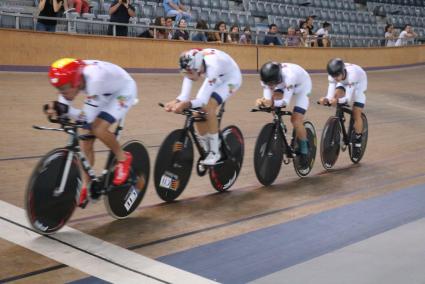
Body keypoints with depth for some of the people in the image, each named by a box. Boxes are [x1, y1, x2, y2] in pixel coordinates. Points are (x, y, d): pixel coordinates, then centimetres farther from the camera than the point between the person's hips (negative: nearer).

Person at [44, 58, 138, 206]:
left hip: (123, 91, -7)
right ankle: (84, 188, 11)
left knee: (98, 129, -29)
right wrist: (55, 109, -38)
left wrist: (65, 110, -49)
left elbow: (87, 117, -36)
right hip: (104, 94, 7)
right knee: (85, 141, -2)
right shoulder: (70, 78, -21)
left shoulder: (94, 78, -41)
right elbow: (63, 107, -17)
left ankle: (123, 158, -1)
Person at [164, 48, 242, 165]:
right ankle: (207, 150, 8)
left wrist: (186, 104, -58)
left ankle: (215, 152, -15)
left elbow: (203, 99, -43)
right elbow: (185, 95, -26)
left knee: (208, 107, -26)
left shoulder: (212, 66, -41)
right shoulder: (191, 66, -24)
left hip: (231, 79, -6)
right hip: (215, 78, 6)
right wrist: (176, 102, -46)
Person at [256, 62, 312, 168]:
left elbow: (286, 101, -40)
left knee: (296, 120, -16)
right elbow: (268, 99, -31)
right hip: (283, 85, 5)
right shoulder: (267, 79, -30)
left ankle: (304, 152, 5)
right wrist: (261, 101, -52)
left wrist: (273, 103, -56)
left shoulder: (288, 75, -44)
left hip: (302, 85, -5)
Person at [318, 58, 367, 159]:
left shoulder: (351, 73, -43)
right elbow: (331, 95, -34)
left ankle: (358, 143, 3)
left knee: (356, 113, -13)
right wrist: (326, 99, -56)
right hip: (344, 82, 4)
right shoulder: (333, 75, -31)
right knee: (336, 94, -27)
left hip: (359, 82, -4)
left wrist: (338, 100, -65)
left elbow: (348, 98, -45)